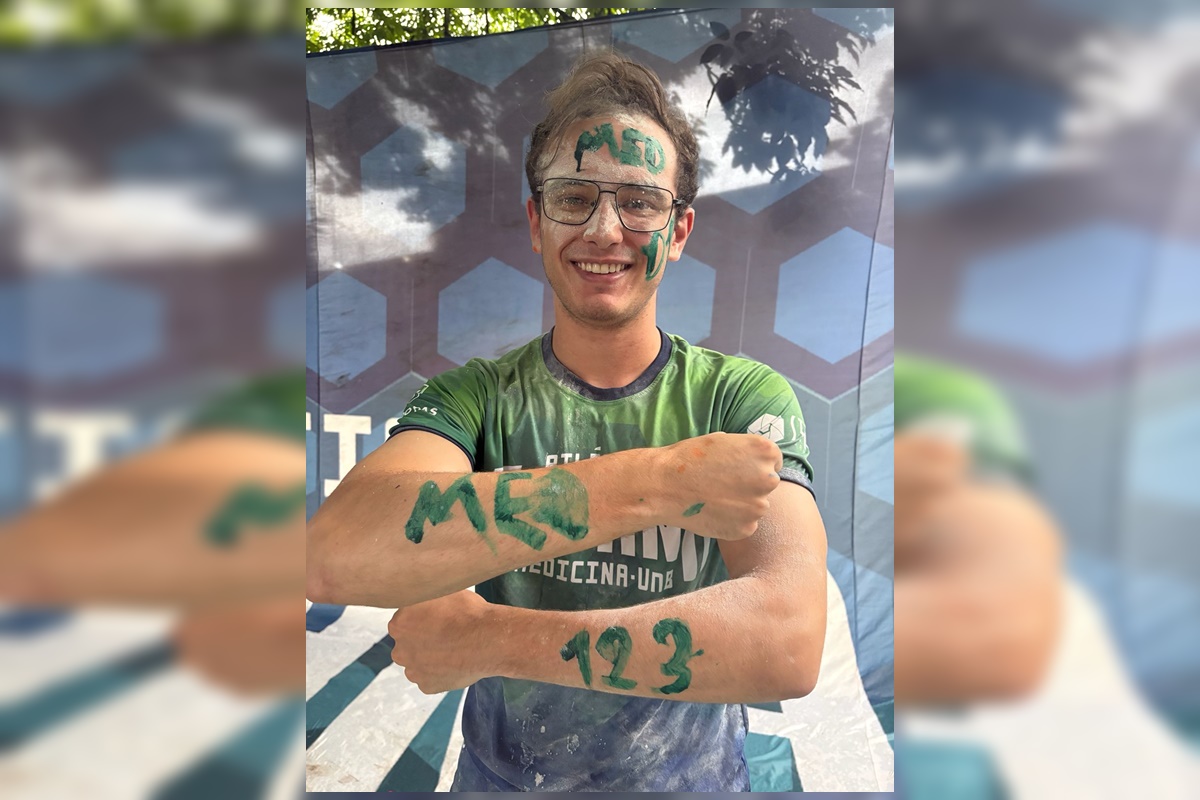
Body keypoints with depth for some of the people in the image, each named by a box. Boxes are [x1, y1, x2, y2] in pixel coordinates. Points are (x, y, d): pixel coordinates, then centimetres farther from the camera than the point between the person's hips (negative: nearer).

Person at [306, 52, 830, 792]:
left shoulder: (747, 397, -16)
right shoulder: (473, 398, -13)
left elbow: (787, 647, -30)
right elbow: (336, 558, -32)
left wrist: (486, 640, -27)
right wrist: (653, 483, -37)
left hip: (693, 775, -1)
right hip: (500, 772, 1)